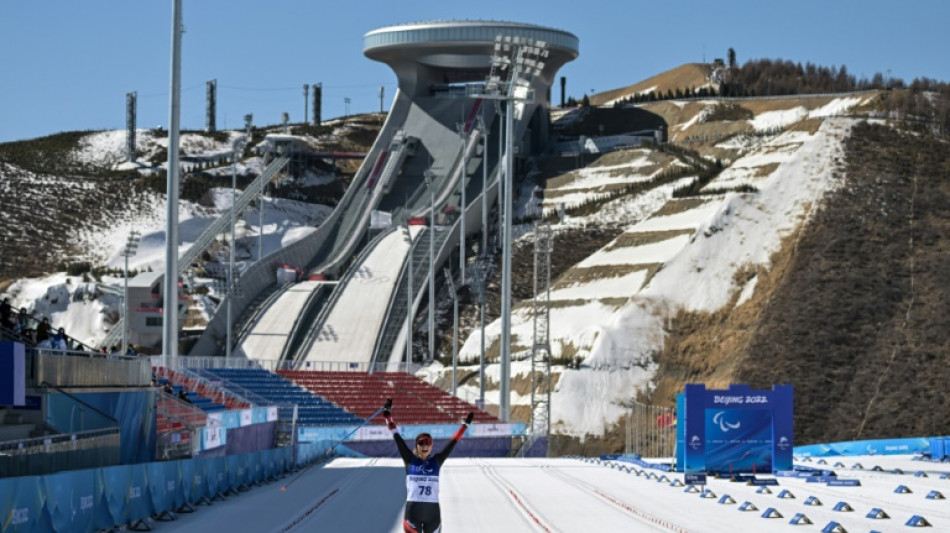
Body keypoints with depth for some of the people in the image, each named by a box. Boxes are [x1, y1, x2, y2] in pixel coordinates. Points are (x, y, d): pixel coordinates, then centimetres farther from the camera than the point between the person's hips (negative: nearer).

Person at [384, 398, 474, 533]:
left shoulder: (436, 461, 7)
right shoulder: (410, 460, 3)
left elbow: (452, 443, 11)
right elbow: (397, 439, 0)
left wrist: (465, 424, 12)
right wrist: (388, 416, -5)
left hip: (433, 512, 2)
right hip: (412, 511, -2)